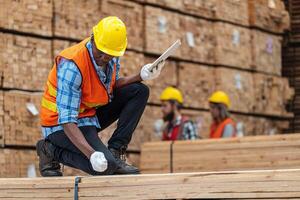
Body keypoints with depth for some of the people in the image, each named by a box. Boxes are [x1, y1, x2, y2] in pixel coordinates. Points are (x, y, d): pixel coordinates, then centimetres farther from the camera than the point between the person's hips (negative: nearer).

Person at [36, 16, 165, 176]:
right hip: (61, 124, -8)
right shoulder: (71, 67, -30)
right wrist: (91, 154, -42)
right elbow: (67, 121, -32)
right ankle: (52, 151, -4)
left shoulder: (112, 56, -7)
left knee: (139, 91, -4)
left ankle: (115, 151, -6)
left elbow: (112, 85, 11)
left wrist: (141, 76, -8)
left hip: (91, 113, 8)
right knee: (106, 166, -27)